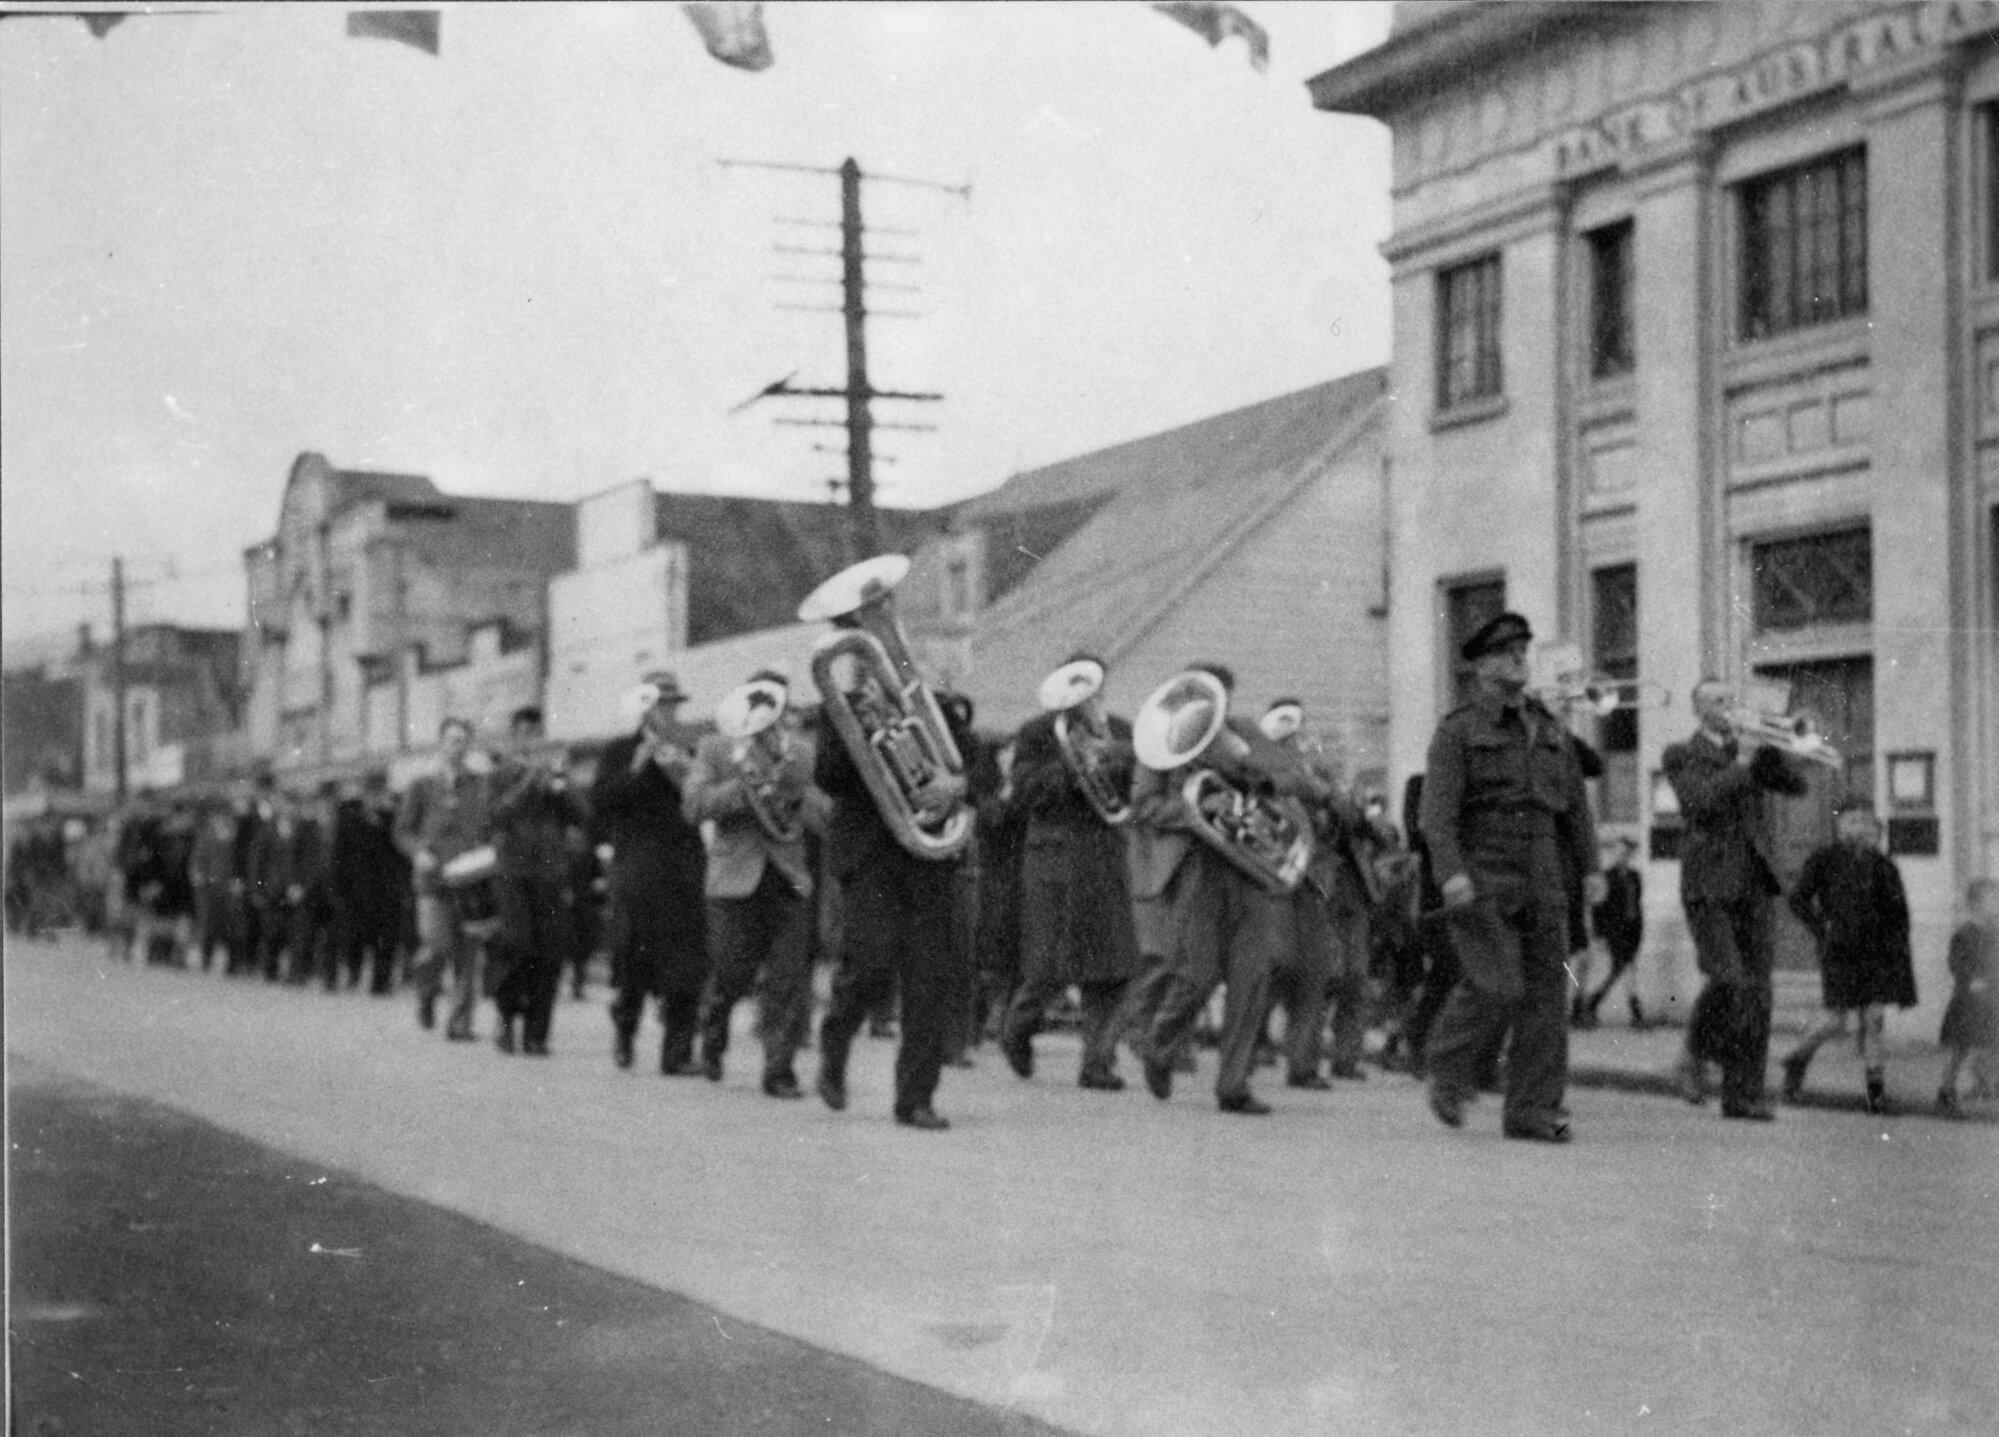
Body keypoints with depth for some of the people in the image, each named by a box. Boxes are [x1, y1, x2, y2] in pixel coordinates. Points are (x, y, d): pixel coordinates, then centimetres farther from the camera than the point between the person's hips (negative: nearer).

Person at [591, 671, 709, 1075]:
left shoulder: (690, 751, 15)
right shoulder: (619, 753, 9)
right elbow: (601, 802, -4)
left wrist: (686, 772, -7)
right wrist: (639, 766, -10)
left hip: (685, 871, 2)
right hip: (637, 871, -2)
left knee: (686, 970, -7)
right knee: (633, 967, 0)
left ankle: (678, 1052, -4)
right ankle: (623, 1033, 24)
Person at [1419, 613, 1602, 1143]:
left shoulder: (1549, 730, 16)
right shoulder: (1457, 731, -1)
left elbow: (1576, 803, 18)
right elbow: (1438, 808, -11)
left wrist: (1590, 867, 9)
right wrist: (1451, 871, -23)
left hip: (1542, 880, 5)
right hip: (1481, 882, -5)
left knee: (1546, 992, 0)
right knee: (1496, 986, -16)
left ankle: (1533, 1112, 4)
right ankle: (1449, 1070, 9)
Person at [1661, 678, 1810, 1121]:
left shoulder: (1750, 752, 19)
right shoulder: (1681, 756, 4)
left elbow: (1796, 785, 5)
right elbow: (1700, 800, -14)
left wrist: (1766, 750, -8)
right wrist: (1743, 769, -10)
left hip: (1752, 884, 5)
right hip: (1708, 884, -5)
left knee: (1756, 990, -1)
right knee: (1728, 981, -19)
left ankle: (1743, 1095, 3)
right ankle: (1696, 1056, 6)